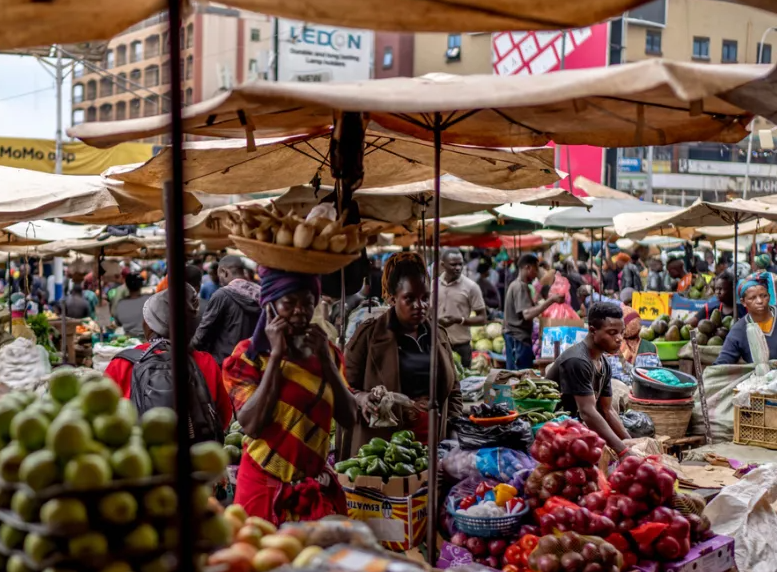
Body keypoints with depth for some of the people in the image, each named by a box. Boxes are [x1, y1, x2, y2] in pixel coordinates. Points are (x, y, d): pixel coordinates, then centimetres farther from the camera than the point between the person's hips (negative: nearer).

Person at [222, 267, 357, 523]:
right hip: (265, 486, -4)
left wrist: (325, 358, -11)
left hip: (317, 486, 4)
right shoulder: (249, 354, -6)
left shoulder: (326, 351, 6)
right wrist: (276, 354, -18)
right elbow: (251, 425, -19)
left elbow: (349, 419, -2)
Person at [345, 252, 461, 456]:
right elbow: (344, 388, -3)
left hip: (433, 445, 4)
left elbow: (453, 392, 19)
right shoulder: (368, 334, -3)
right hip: (380, 448, -4)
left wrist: (452, 435, 6)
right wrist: (362, 398, -23)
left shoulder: (439, 335, 11)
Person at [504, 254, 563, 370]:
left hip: (515, 339, 10)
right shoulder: (520, 287, -15)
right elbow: (527, 314, -27)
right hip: (519, 339, -10)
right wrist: (551, 300, -29)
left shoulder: (516, 285, 17)